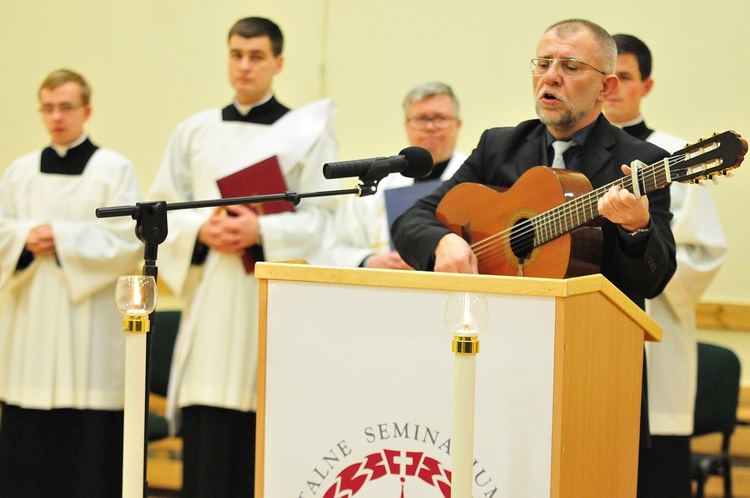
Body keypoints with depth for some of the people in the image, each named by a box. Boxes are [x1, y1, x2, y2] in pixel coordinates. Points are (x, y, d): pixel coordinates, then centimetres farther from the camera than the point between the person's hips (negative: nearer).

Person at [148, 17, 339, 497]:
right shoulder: (195, 132, 14)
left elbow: (318, 217, -2)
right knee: (207, 439, -4)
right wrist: (201, 230, -9)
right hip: (210, 300, 2)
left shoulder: (308, 132, 6)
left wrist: (261, 231, -17)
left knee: (264, 440, -5)